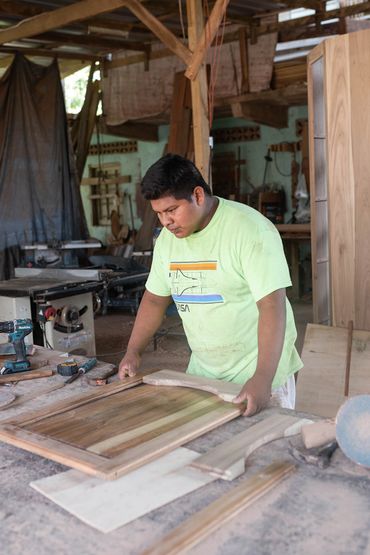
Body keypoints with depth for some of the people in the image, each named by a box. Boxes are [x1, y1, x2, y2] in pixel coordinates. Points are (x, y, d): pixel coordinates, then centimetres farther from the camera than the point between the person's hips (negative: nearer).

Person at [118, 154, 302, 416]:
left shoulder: (251, 229, -20)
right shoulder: (167, 238, 1)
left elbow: (272, 305, -25)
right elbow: (155, 299, 11)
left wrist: (262, 378, -32)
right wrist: (133, 352, 3)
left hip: (256, 370, -5)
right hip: (202, 370, 6)